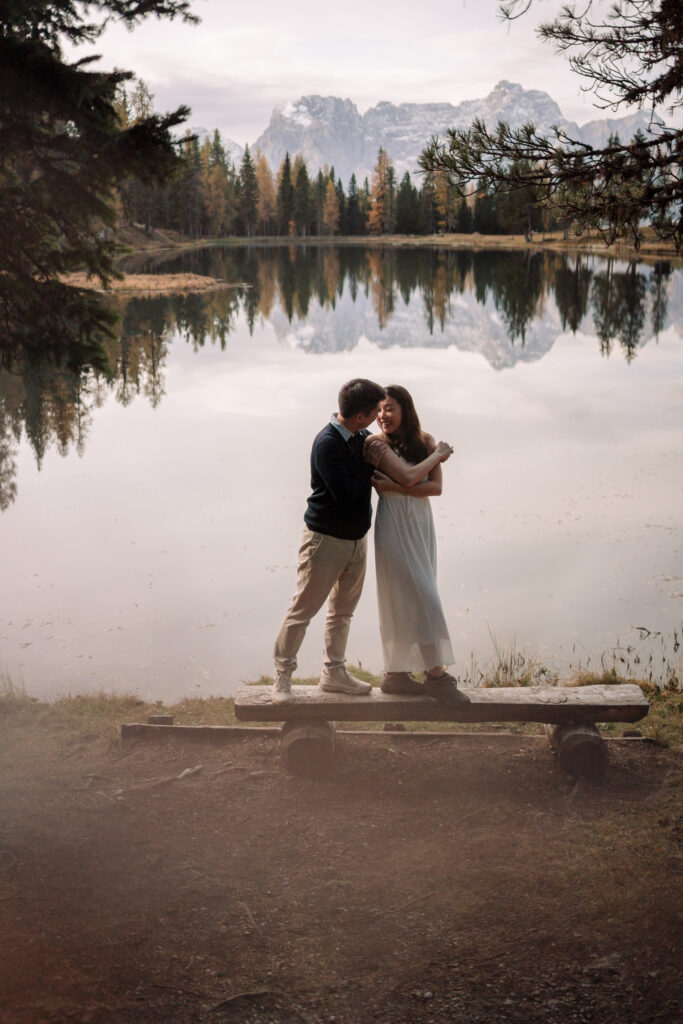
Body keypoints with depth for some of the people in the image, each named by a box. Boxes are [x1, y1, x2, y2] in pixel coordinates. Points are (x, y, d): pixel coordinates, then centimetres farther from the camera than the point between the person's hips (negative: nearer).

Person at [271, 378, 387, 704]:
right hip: (326, 539, -8)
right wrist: (370, 463, -16)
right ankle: (282, 676, 12)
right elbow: (346, 494, -27)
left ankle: (334, 672, 29)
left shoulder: (361, 438, 4)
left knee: (342, 610, 17)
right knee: (303, 610, 0)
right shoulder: (328, 444, -22)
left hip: (357, 539, 8)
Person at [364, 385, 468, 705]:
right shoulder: (376, 444, -9)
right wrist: (438, 454, -6)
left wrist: (394, 488, -16)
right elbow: (409, 477, -20)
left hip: (421, 524, 6)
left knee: (405, 601, 9)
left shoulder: (424, 441, 5)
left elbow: (436, 487, -5)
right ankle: (436, 675, -1)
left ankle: (396, 675, 16)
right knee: (422, 598, -8)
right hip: (394, 527, -6)